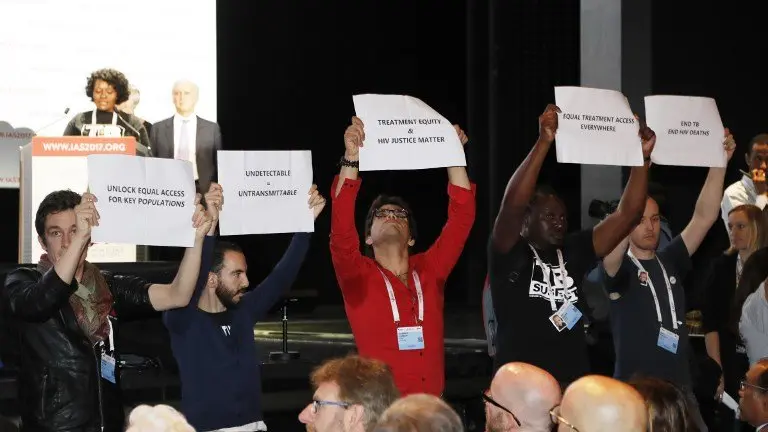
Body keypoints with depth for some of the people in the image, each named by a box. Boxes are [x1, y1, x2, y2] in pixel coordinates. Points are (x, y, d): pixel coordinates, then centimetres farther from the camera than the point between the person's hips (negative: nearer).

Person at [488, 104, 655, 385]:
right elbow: (512, 205, -21)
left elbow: (625, 215, 8)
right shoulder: (510, 256, -3)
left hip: (573, 386, 5)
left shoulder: (573, 252, 10)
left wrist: (642, 159, -2)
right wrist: (544, 142, -25)